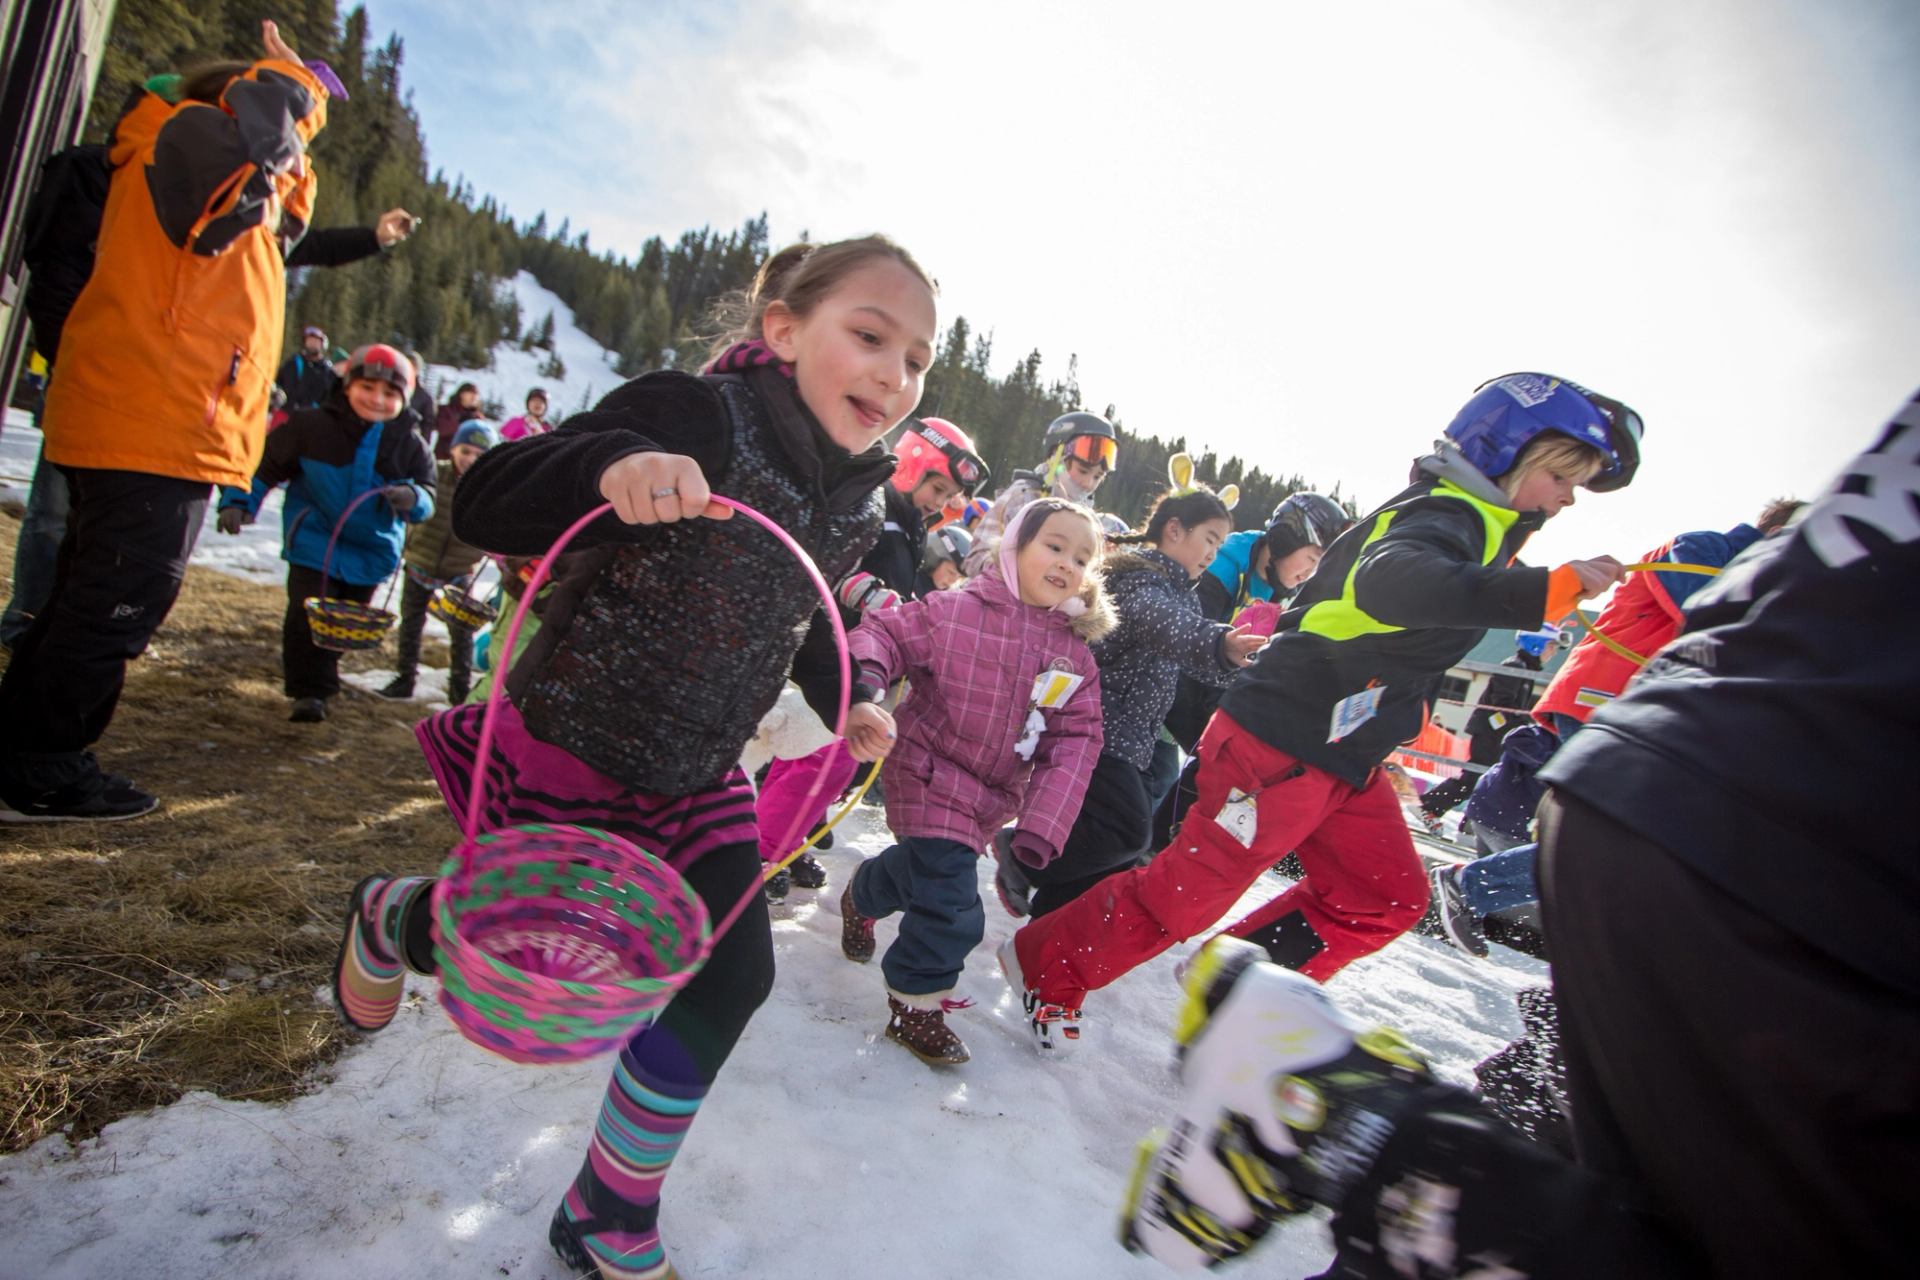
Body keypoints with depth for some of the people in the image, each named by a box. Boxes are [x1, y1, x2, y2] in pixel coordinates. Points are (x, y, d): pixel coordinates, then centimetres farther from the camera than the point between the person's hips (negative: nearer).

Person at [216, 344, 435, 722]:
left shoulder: (410, 447, -4)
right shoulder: (312, 426, -9)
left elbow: (427, 498, -4)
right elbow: (267, 464, 0)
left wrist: (412, 498, -26)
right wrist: (238, 500, -6)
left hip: (372, 551, 3)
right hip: (315, 544, -2)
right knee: (308, 614, -11)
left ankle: (322, 675, 39)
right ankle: (309, 691, -2)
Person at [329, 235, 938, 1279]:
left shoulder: (856, 509, -1)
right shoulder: (697, 417, -23)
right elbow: (484, 506, -26)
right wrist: (610, 464, -45)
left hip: (693, 782, 6)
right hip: (562, 749, -5)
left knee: (732, 977, 2)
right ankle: (388, 918, 51)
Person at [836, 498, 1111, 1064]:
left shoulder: (1076, 659, -4)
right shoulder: (956, 609, -18)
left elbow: (1074, 744, -9)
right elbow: (884, 633, -19)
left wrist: (1040, 829, -19)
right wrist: (863, 694, -41)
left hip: (994, 800, 6)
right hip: (931, 779, -6)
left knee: (920, 864, 28)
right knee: (953, 915, -12)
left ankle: (861, 898, 61)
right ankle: (915, 1008, 16)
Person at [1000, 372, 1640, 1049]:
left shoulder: (1473, 523, 15)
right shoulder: (1444, 516, -16)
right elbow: (1390, 582, -42)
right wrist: (1550, 588, -46)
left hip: (1340, 758, 10)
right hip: (1282, 743, -10)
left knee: (1388, 898, 11)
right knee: (1190, 888, -1)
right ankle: (1046, 964, 17)